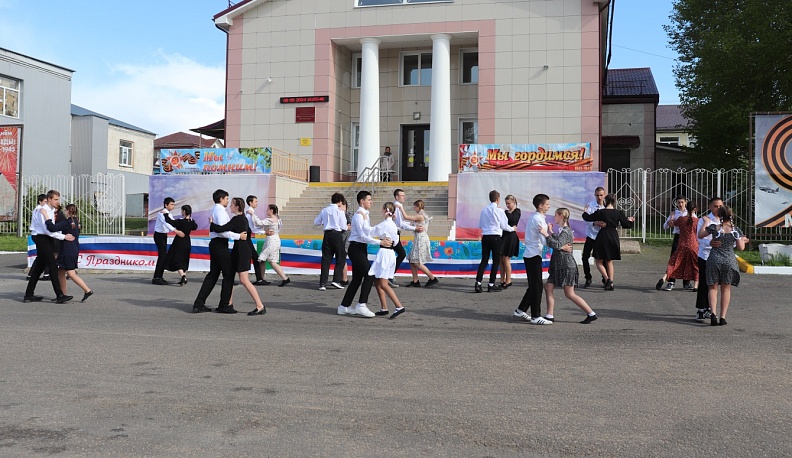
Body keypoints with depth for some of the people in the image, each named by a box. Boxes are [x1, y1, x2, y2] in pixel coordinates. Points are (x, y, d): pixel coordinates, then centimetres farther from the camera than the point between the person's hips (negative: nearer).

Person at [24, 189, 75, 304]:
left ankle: (29, 295, 20)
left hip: (47, 239, 10)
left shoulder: (52, 210, 11)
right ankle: (60, 295, -12)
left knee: (39, 267, 13)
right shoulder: (42, 211, -18)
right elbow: (48, 230, -22)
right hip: (41, 238, -10)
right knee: (53, 266, -11)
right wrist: (64, 237, -22)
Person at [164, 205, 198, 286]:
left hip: (179, 242, -6)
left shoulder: (180, 221, -20)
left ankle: (182, 275, -23)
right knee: (184, 261, 18)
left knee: (177, 260, -2)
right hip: (187, 243, 6)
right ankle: (184, 279, 22)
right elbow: (195, 227, 19)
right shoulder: (192, 222, -1)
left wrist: (166, 214, -6)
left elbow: (169, 221, -21)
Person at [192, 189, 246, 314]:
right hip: (220, 245, -10)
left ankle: (199, 304, 11)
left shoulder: (215, 210, 20)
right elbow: (222, 230, -22)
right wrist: (238, 236, -20)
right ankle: (224, 305, 3)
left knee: (213, 274, 12)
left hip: (215, 244, 10)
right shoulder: (220, 210, -12)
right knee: (228, 274, -2)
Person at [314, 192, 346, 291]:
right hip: (337, 235, -4)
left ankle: (323, 283, 0)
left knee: (326, 259, 5)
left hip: (327, 235, 4)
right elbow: (343, 226, -4)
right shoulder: (339, 211, -5)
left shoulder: (324, 210, 9)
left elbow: (316, 222, 14)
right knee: (341, 258, 8)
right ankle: (336, 280, -1)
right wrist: (346, 227, 18)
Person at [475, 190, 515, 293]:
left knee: (484, 260, 6)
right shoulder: (499, 210, -7)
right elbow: (504, 225, -1)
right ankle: (491, 285, 4)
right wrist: (512, 229, 17)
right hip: (495, 237, -5)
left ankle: (478, 283, -3)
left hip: (485, 236, 5)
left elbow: (480, 225, 12)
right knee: (496, 261, 5)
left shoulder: (484, 210, 7)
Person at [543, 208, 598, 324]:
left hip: (566, 265, -10)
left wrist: (546, 234, -30)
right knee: (548, 287, 4)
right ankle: (550, 316, 6)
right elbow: (557, 241, 29)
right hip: (559, 265, 10)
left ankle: (591, 314, 5)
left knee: (569, 294, -4)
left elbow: (557, 245, -30)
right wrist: (551, 232, 25)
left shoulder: (565, 231, -15)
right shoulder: (563, 230, 14)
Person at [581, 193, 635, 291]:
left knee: (599, 262, 7)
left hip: (602, 237, -3)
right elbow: (626, 225, 4)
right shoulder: (619, 213, -2)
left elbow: (587, 218, 3)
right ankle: (611, 284, 13)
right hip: (613, 237, 3)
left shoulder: (600, 212, -7)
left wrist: (585, 212, 24)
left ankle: (607, 279, -16)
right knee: (609, 261, 17)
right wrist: (630, 220, 25)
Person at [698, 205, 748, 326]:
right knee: (726, 289, 11)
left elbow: (700, 235, 8)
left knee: (713, 287, 8)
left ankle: (713, 313, -11)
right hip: (729, 261, 1)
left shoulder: (714, 227, -8)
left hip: (714, 259, -1)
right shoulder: (735, 230, -5)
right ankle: (722, 317, 11)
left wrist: (705, 222, 18)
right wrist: (743, 240, 20)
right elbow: (741, 248, 0)